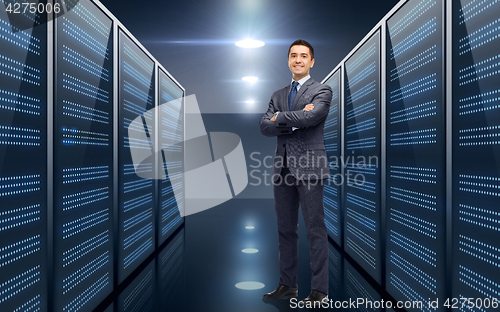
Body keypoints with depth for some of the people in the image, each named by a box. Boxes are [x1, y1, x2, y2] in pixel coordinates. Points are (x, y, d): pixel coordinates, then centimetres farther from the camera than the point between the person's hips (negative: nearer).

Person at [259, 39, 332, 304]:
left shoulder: (321, 91, 2)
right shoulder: (278, 95, 17)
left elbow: (310, 117, -18)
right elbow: (265, 127, 3)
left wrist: (280, 118, -5)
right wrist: (296, 121, -11)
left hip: (309, 167, -5)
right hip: (283, 169, 6)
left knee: (315, 230, -1)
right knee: (285, 229, 11)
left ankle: (319, 289, 9)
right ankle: (287, 284, 24)